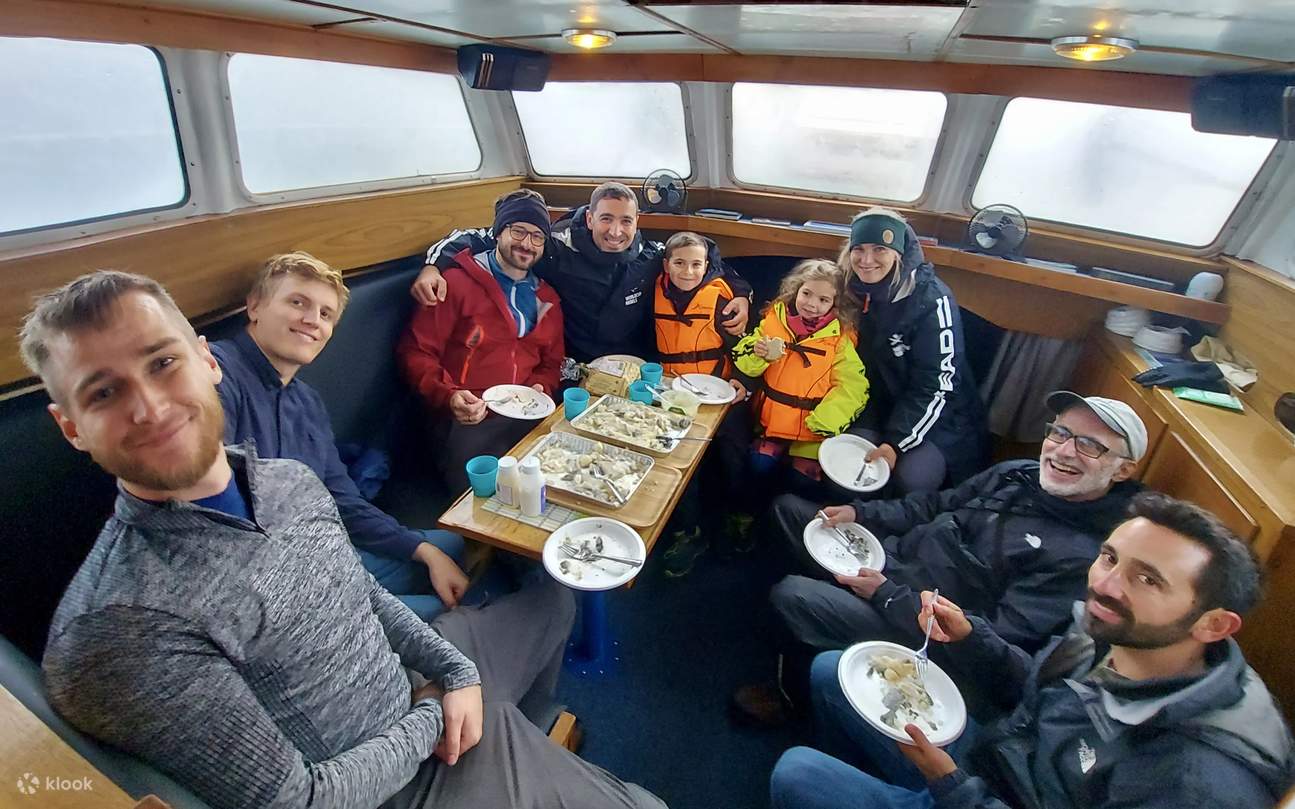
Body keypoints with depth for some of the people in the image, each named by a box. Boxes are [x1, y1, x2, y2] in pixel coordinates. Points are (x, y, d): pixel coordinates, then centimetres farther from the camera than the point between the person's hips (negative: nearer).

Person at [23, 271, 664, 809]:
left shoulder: (291, 479, -7)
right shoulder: (114, 633, -30)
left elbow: (366, 594, 5)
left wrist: (456, 671, -6)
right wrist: (429, 718, -12)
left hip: (429, 687, 7)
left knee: (551, 597, 28)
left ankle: (533, 733, 52)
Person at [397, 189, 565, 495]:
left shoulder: (547, 298, 19)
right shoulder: (457, 283, 3)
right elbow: (415, 352, 0)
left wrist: (542, 387, 4)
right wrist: (448, 397, -16)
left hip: (528, 418, 5)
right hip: (467, 420, -4)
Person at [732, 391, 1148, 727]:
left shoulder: (1086, 556, -20)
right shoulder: (1016, 474, 2)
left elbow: (996, 639, -23)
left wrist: (885, 594, -23)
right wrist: (859, 512, 0)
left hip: (924, 631, -8)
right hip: (890, 555, 8)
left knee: (789, 596, -26)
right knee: (787, 507, 9)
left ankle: (791, 696, 4)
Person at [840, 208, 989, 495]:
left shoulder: (931, 299, -19)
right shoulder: (855, 292, -4)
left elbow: (937, 384, -19)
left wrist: (897, 443, -24)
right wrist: (862, 427, -6)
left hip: (939, 417, -4)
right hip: (879, 410, 4)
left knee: (912, 477, -25)